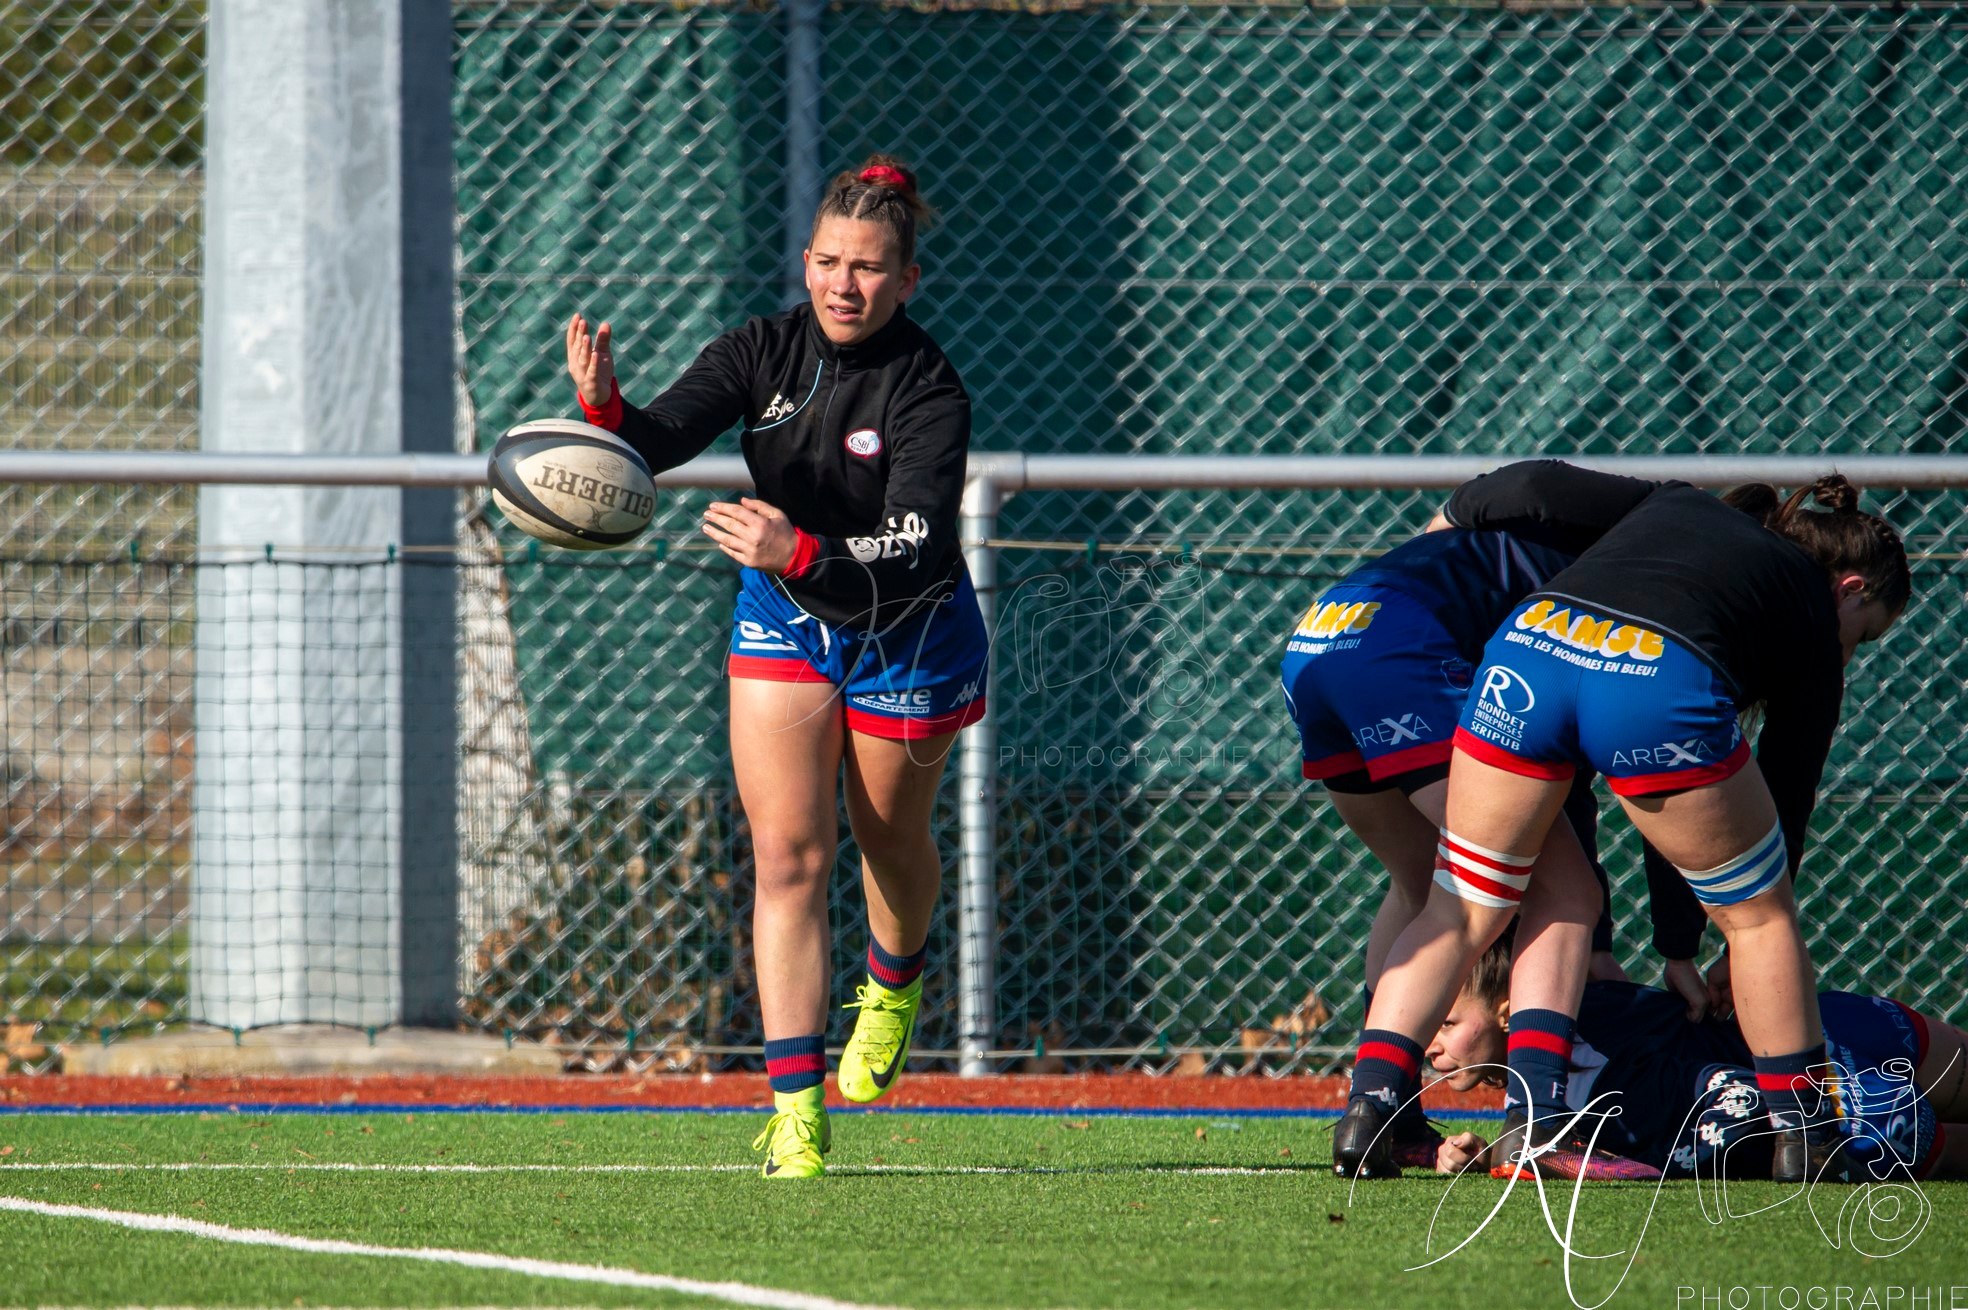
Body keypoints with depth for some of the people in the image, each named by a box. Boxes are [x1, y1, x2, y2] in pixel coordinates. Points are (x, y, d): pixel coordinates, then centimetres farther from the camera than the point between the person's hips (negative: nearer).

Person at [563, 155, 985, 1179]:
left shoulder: (929, 393, -26)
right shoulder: (767, 351, -15)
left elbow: (915, 550, -37)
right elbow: (664, 434, -28)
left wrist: (804, 554, -53)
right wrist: (606, 411, -50)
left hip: (906, 632, -2)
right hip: (782, 624, 2)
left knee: (889, 841, 17)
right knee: (788, 853, -9)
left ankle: (895, 980, 52)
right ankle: (796, 1107, -12)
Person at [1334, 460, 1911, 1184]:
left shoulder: (1674, 505, 37)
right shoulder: (1814, 619, 28)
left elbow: (1536, 488, 24)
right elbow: (1787, 794, 29)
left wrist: (1444, 524, 43)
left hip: (1529, 642, 3)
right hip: (1664, 682, -3)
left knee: (1458, 911, 17)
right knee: (1759, 911, 20)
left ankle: (1368, 1111, 4)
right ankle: (1803, 1139, 22)